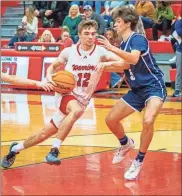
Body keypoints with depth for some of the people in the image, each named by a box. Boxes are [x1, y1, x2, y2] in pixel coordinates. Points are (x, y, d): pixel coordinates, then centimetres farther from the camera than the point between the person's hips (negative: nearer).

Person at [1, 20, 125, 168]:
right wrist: (49, 77, -8)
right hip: (66, 94, -2)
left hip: (82, 101, 2)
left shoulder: (100, 52, -8)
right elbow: (53, 66, 13)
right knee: (77, 110, -36)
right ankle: (54, 150, -31)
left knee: (45, 134, 5)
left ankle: (15, 149, 26)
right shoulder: (69, 51, -4)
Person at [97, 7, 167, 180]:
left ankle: (139, 162, -17)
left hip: (154, 86, -9)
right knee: (111, 120, 7)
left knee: (148, 121, -33)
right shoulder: (123, 45, 8)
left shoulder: (138, 39, -17)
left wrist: (112, 48, -43)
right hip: (137, 89, 9)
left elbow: (134, 59, -38)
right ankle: (126, 144, 38)